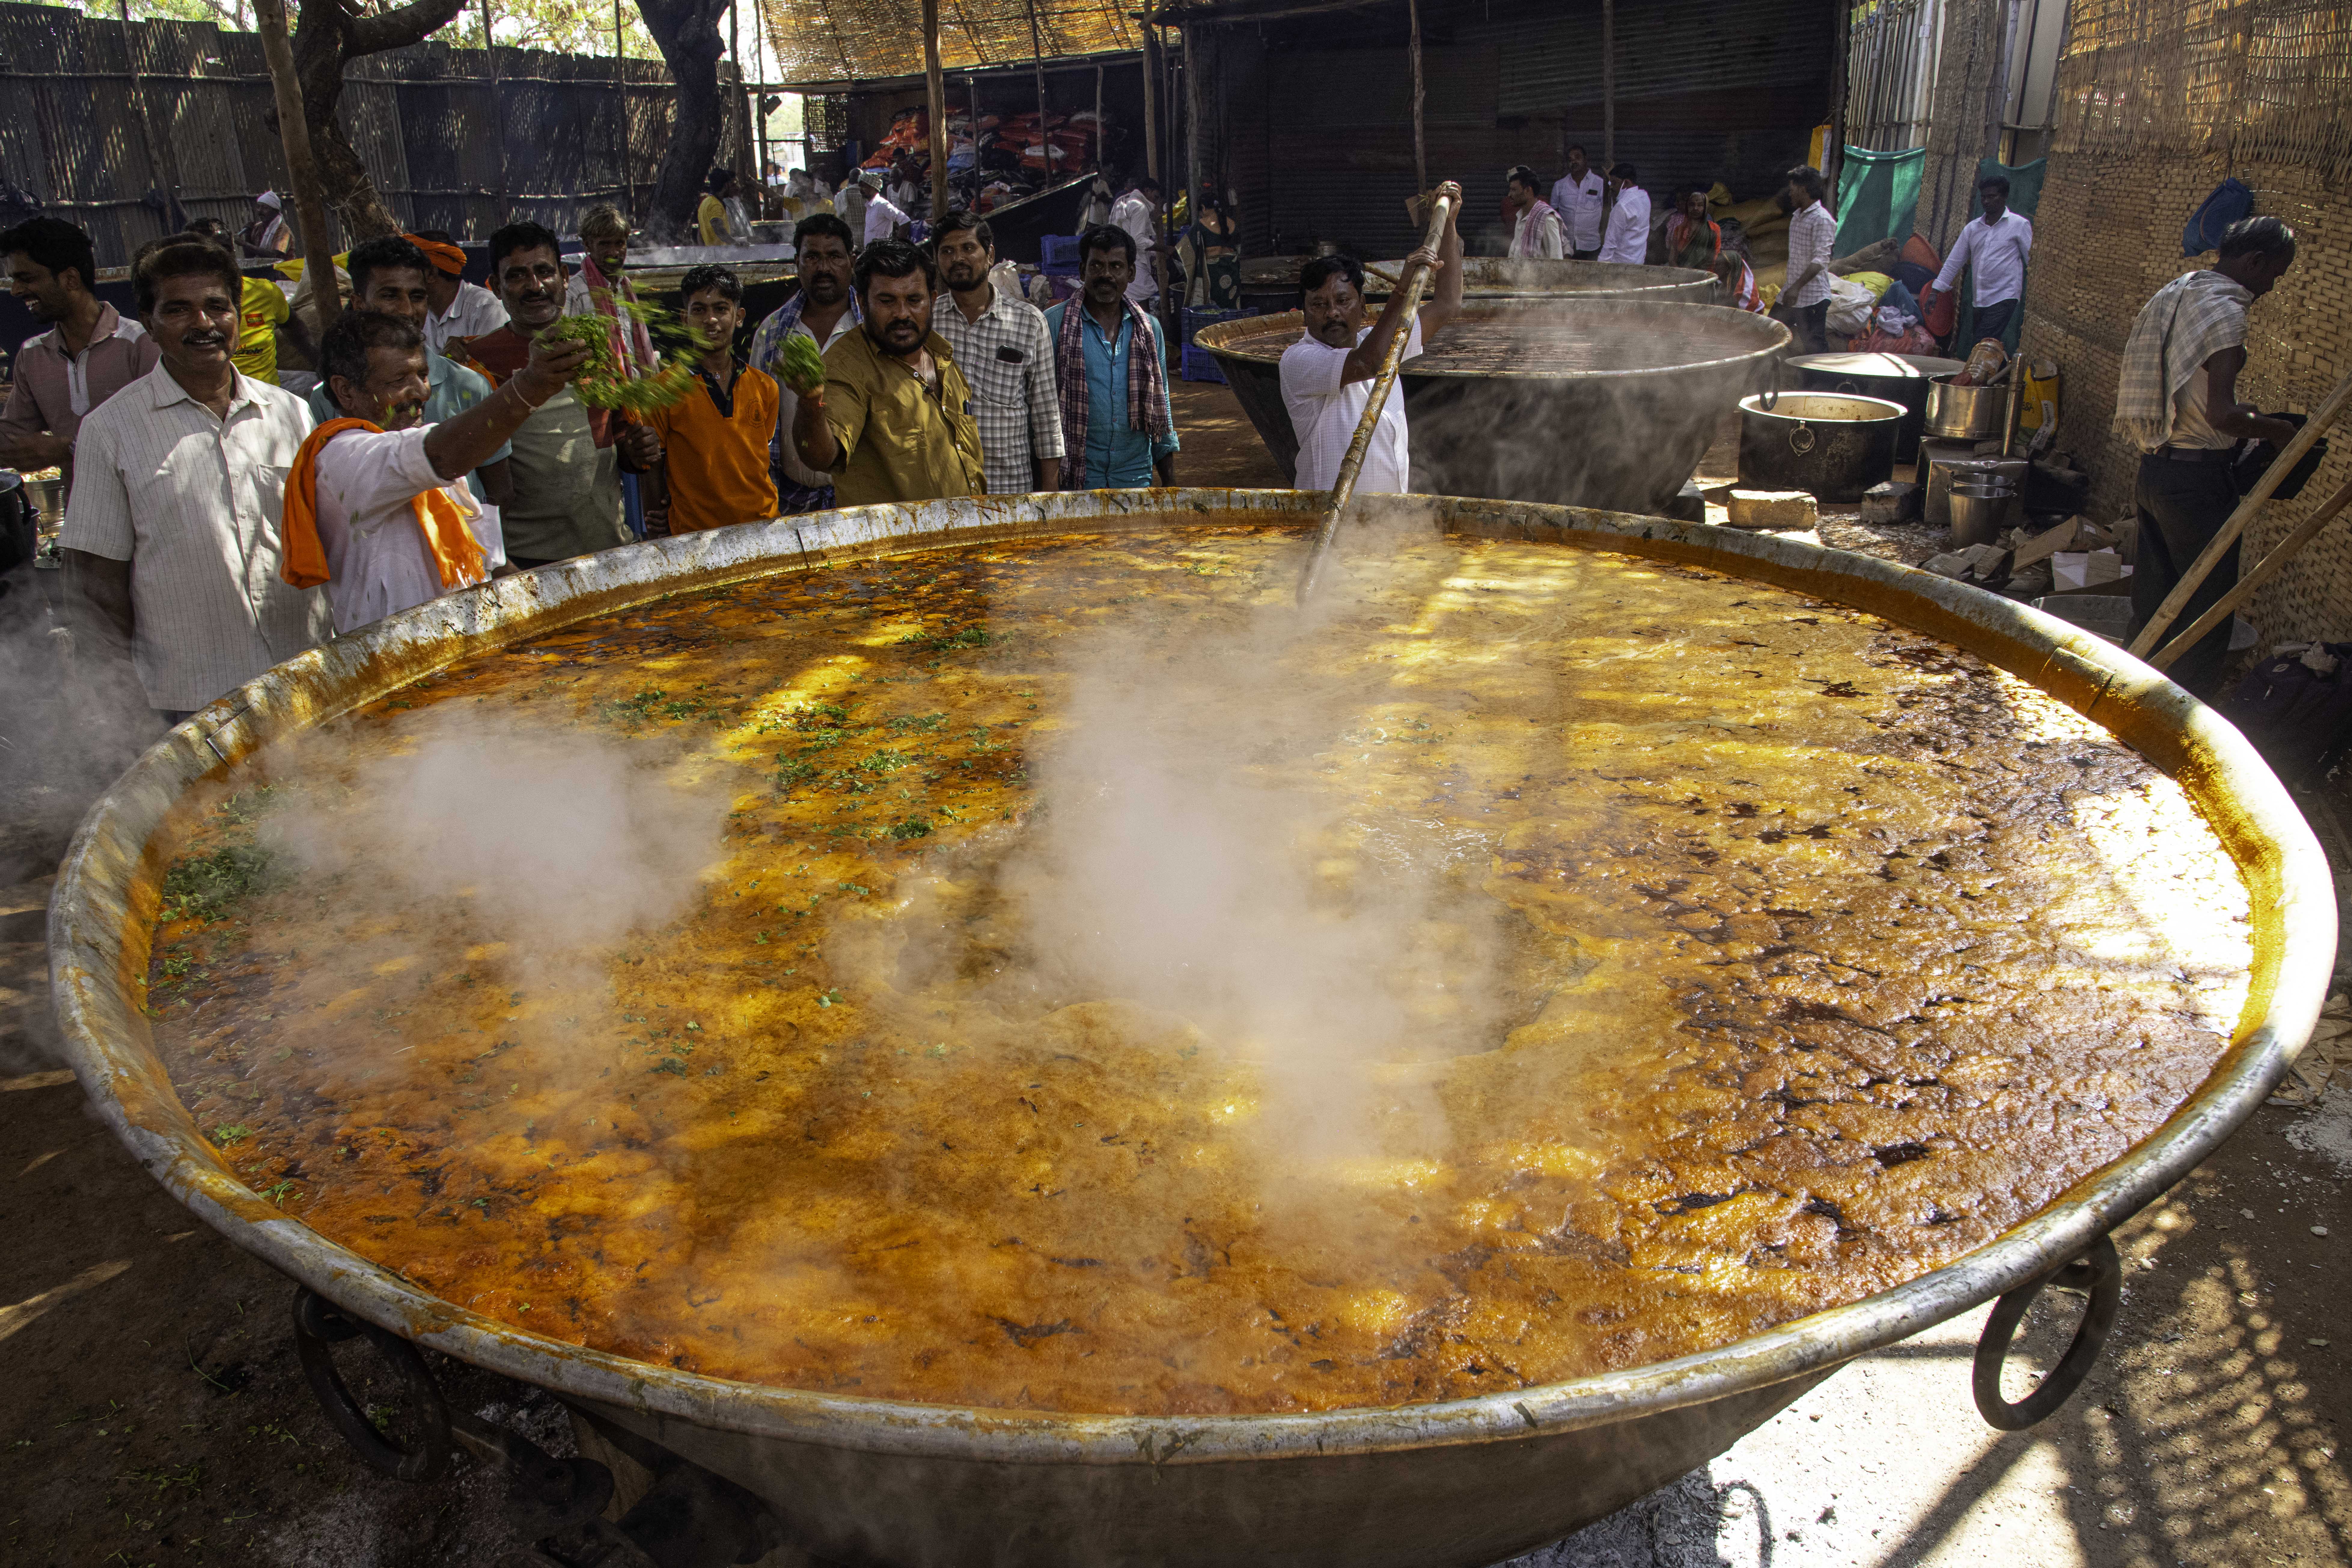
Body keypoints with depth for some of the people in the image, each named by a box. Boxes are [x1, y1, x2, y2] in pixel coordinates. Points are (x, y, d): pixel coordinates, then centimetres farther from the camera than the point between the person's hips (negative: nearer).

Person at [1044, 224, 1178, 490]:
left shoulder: (1148, 329, 10)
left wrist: (1169, 482, 12)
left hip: (1137, 477, 3)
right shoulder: (1053, 324, -2)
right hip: (1075, 480, -3)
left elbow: (1160, 403, 16)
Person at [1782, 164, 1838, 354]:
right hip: (1795, 295, 9)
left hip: (1814, 296, -9)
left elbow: (1820, 260, -20)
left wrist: (1797, 287, -27)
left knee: (1815, 345, -7)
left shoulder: (1822, 219, -12)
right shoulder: (1797, 216, 15)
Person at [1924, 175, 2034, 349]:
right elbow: (1954, 261, 15)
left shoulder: (2020, 225, 0)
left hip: (2004, 297, -6)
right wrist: (1935, 291, 9)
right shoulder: (1972, 228, 13)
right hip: (1979, 300, 6)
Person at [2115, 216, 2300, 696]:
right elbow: (2222, 415, -24)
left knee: (2152, 602, 16)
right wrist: (2278, 429, -7)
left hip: (2154, 469, 9)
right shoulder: (2225, 310, -16)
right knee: (2208, 610, 1)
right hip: (2197, 479, -9)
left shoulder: (2175, 294, 11)